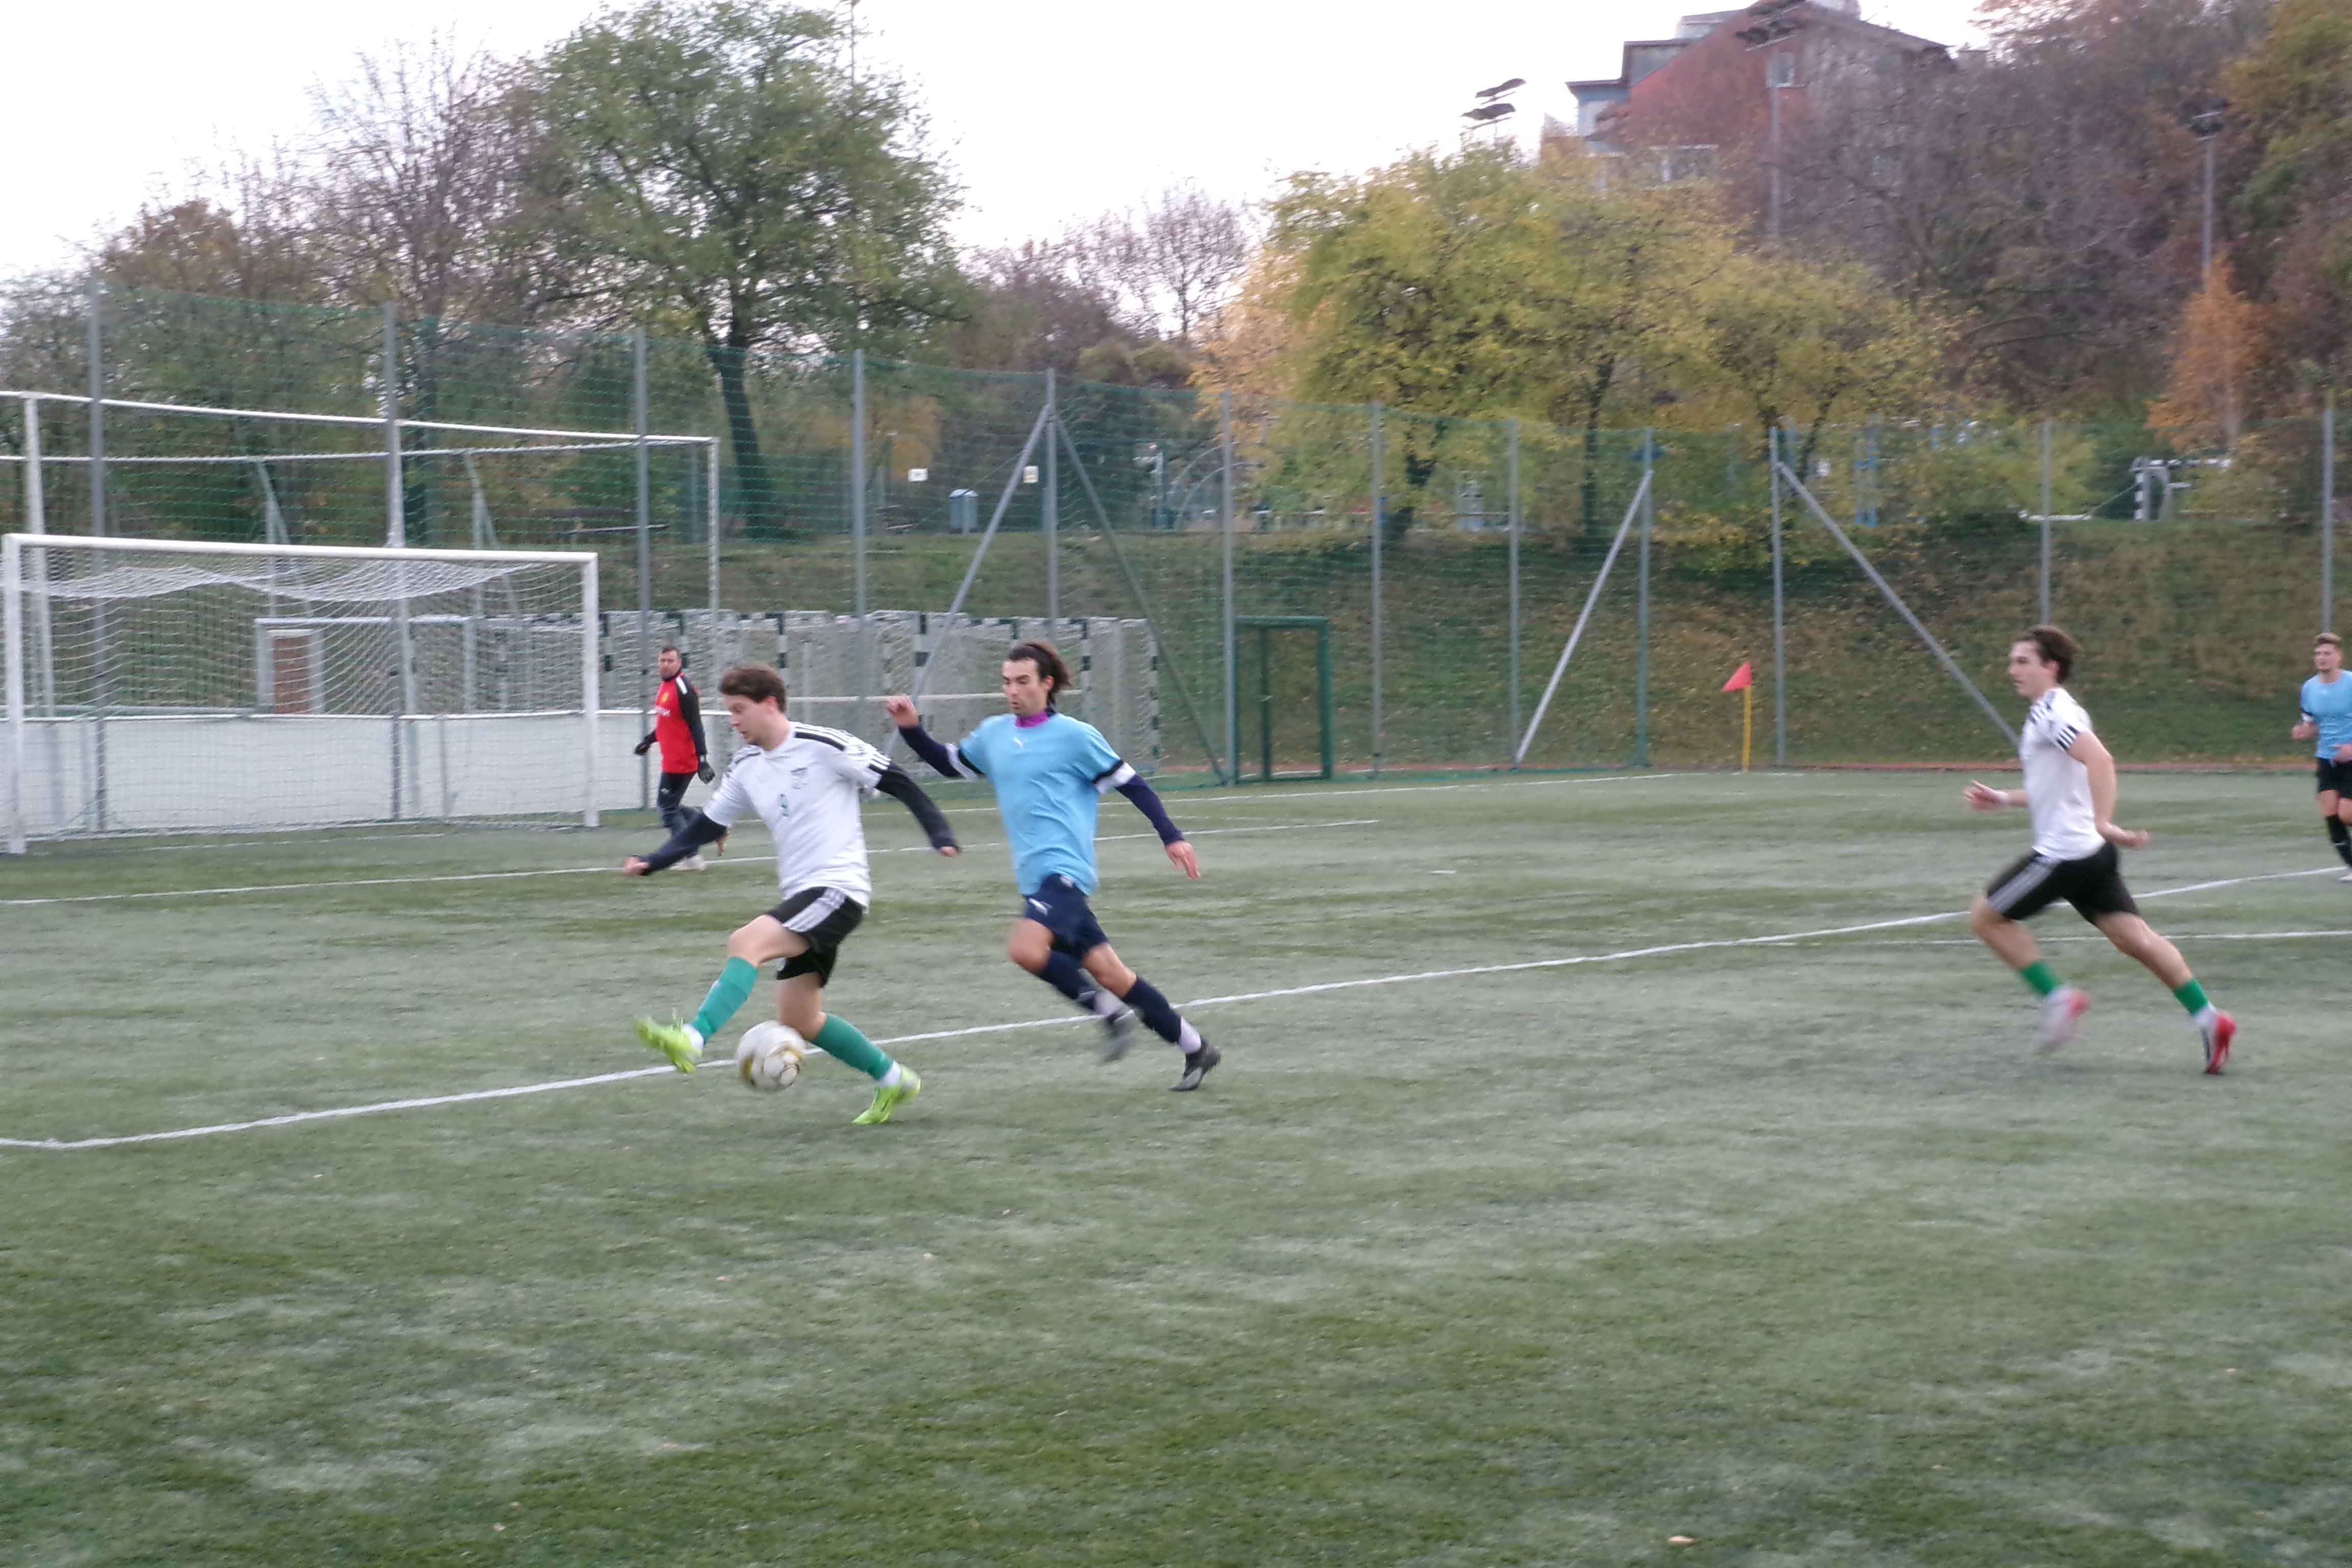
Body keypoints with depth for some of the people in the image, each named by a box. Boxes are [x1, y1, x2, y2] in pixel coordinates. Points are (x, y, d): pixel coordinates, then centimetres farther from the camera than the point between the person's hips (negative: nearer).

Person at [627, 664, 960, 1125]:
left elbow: (895, 781, -7)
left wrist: (939, 834, -12)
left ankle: (692, 1040, -39)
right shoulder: (746, 767, 11)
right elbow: (707, 824, 15)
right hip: (802, 894, 9)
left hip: (839, 888, -9)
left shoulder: (822, 746, -11)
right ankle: (892, 1080, 23)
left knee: (746, 942, -28)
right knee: (798, 1018, 8)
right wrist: (652, 862, 2)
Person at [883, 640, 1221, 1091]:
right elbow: (949, 765, 27)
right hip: (1035, 876, 7)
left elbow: (1130, 783, -1)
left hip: (1063, 870, -7)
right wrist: (911, 729, 12)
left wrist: (1171, 837, -5)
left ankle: (1110, 1013, -9)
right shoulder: (993, 734, 12)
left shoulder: (1075, 736, -5)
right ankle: (1195, 1049, 18)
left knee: (1025, 948, -28)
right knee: (1108, 972, 8)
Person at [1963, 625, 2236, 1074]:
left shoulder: (2050, 712, -13)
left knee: (1986, 916, 3)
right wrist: (2004, 799, 26)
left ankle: (2057, 998, 2)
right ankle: (2207, 1017, -1)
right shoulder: (2057, 710, 18)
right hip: (2090, 851, 10)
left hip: (2064, 852, -10)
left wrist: (2104, 824, -32)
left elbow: (2099, 761, -29)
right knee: (2134, 938, 6)